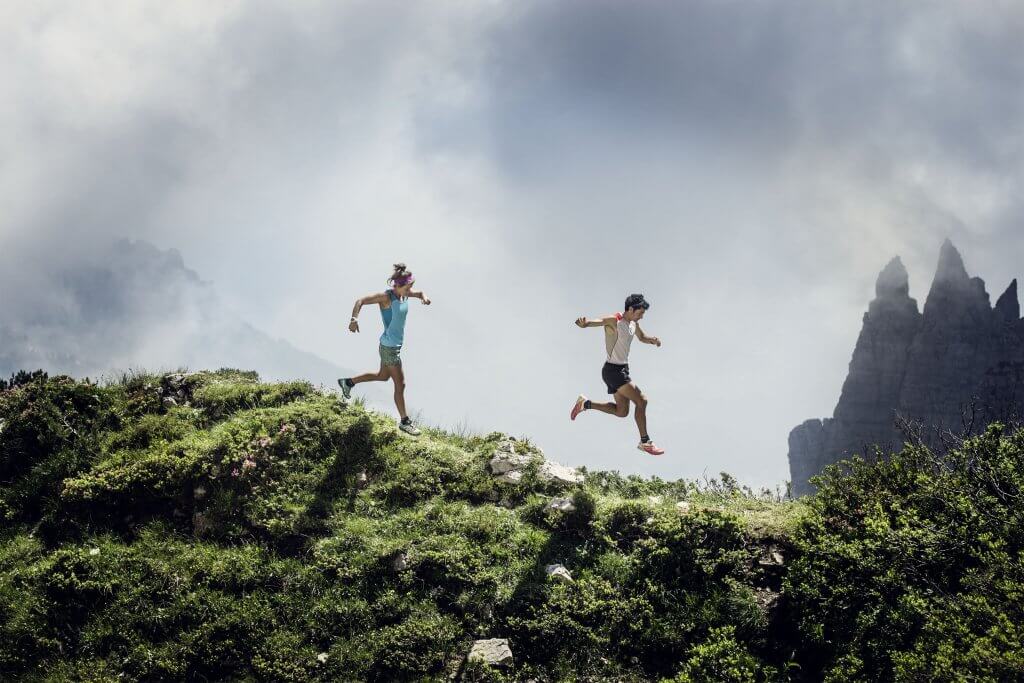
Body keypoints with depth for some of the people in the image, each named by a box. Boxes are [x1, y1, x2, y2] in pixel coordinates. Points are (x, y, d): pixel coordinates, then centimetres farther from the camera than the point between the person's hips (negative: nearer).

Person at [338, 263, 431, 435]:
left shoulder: (404, 294, 1)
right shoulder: (386, 297, -21)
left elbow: (419, 293, 20)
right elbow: (361, 301, -25)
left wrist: (424, 297, -5)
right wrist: (354, 319, -41)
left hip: (396, 345, 9)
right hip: (389, 348, -9)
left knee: (383, 376, 28)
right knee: (400, 384, 1)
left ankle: (348, 382, 43)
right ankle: (404, 422, 15)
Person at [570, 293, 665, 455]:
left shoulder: (633, 323, 9)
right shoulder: (614, 321, -18)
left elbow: (641, 337, 28)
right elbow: (597, 321, -36)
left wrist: (652, 340, 4)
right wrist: (584, 323, -61)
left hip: (623, 369, 10)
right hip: (613, 370, -10)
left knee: (621, 411, 13)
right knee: (641, 400, -12)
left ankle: (585, 404, 21)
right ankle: (645, 442, -5)